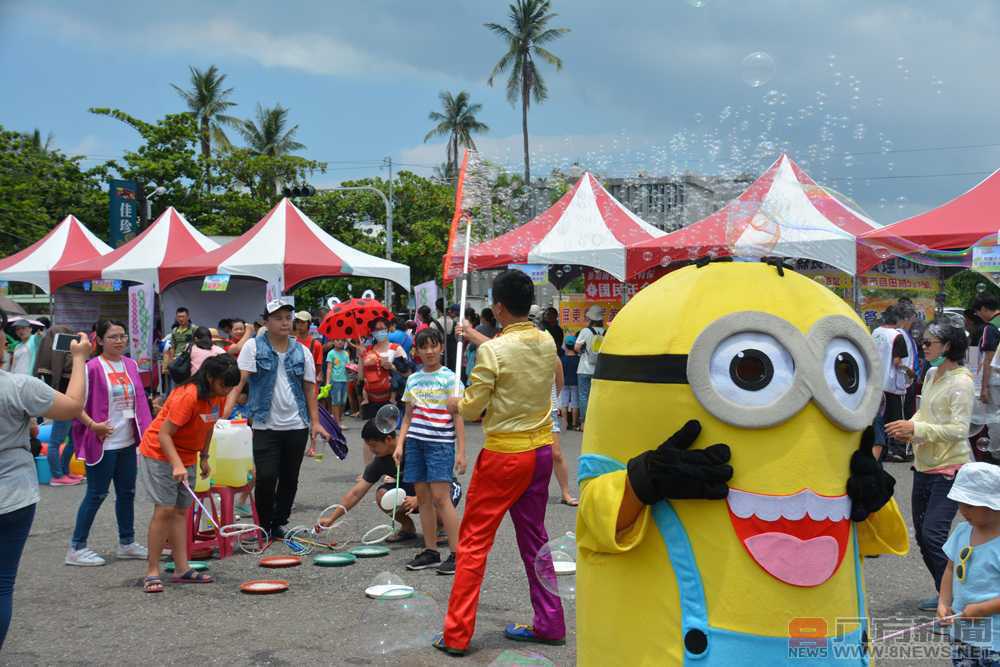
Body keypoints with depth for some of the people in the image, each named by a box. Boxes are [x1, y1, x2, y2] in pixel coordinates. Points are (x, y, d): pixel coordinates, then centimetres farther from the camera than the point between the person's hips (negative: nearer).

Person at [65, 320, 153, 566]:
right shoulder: (93, 367, -13)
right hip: (103, 443, -7)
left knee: (127, 491, 14)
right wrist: (93, 425, -22)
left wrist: (145, 429, 9)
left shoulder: (131, 365, 7)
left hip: (128, 441, 7)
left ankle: (127, 543, 27)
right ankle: (77, 548, 12)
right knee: (97, 494, 0)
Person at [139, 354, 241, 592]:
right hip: (160, 453, -8)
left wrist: (204, 457, 13)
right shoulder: (188, 395, -28)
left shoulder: (219, 395, -4)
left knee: (181, 510, 7)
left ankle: (182, 569, 8)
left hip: (186, 457, 8)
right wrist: (177, 465, -37)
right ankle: (152, 572, -5)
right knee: (165, 510, -13)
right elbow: (164, 434, -28)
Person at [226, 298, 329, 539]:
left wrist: (315, 422, 3)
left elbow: (309, 387, 10)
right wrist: (225, 413, -20)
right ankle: (264, 525, 13)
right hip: (265, 426, -3)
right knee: (266, 477, -8)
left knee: (289, 479, 9)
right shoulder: (254, 346, -1)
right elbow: (239, 381, -9)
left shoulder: (302, 351, 7)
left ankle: (278, 523, 25)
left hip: (296, 426, 3)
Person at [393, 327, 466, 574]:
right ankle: (430, 552, 15)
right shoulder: (413, 380, 12)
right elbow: (408, 416, 16)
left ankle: (457, 553, -6)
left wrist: (461, 451, -10)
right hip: (415, 442, 5)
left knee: (440, 497, -11)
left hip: (441, 443, -5)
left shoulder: (449, 378, -3)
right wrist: (400, 444, 5)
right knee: (423, 498, 7)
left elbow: (458, 417, -5)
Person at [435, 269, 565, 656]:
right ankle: (549, 624, 23)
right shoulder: (547, 343, 1)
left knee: (473, 543, 3)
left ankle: (457, 635, 6)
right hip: (541, 450, 6)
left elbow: (471, 408, -11)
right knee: (534, 538, 18)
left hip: (503, 455, -6)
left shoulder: (492, 351, -17)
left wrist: (454, 404, 10)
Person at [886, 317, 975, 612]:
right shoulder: (931, 374, 8)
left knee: (933, 533, -13)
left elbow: (959, 430, -20)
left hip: (950, 468, -9)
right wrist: (909, 428, -2)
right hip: (925, 465, 9)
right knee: (922, 533, 13)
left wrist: (916, 428, -25)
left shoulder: (961, 382, -16)